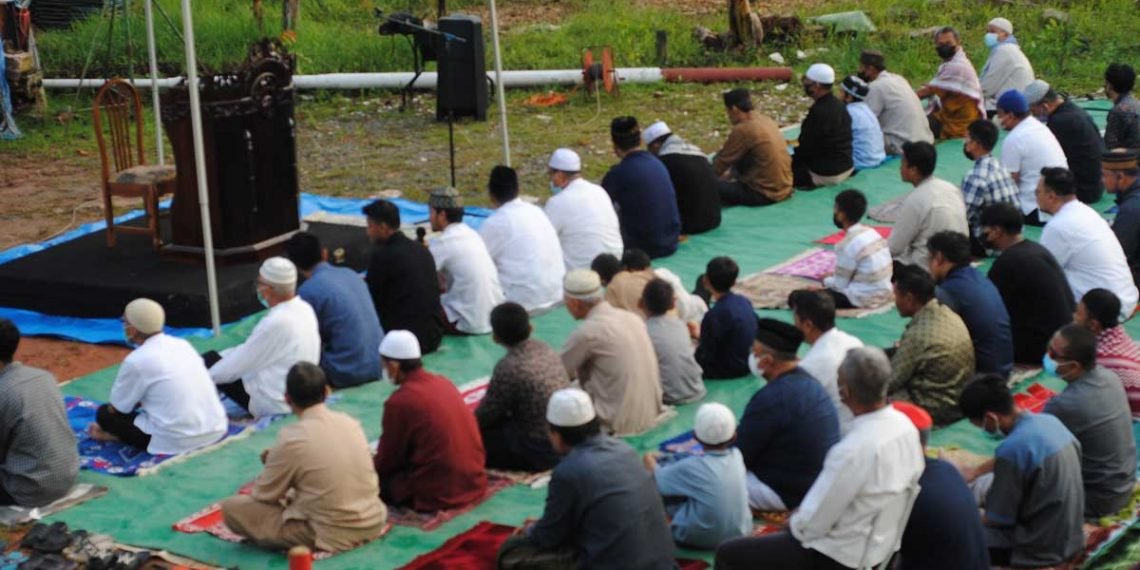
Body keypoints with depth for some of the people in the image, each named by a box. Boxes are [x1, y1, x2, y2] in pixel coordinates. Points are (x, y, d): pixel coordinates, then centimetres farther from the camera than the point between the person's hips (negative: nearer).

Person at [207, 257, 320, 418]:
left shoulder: (276, 322, -28)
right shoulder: (304, 308, -2)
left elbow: (239, 363, -16)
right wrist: (221, 356, 12)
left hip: (274, 403, -9)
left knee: (210, 361, 3)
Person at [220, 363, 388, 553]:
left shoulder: (292, 439, -17)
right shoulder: (350, 422, 0)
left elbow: (264, 495, -5)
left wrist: (272, 465, 16)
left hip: (330, 535, -7)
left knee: (232, 507, -1)